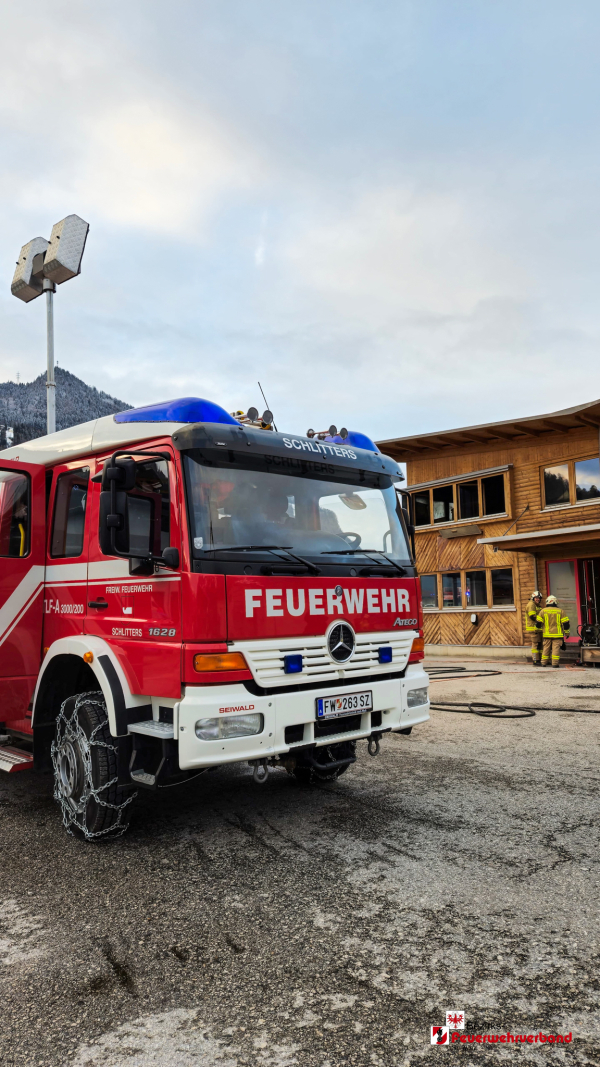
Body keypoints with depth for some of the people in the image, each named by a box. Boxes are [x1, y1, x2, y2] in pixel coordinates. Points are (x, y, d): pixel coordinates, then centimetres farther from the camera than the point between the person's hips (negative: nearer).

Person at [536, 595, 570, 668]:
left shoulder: (543, 611, 2)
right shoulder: (560, 611, 0)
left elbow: (538, 623, 2)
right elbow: (566, 623, 0)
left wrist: (539, 629, 20)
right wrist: (567, 633, 11)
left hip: (547, 634, 1)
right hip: (557, 634, -1)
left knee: (546, 648, 9)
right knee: (556, 648, -2)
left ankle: (544, 663, 13)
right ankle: (555, 663, -6)